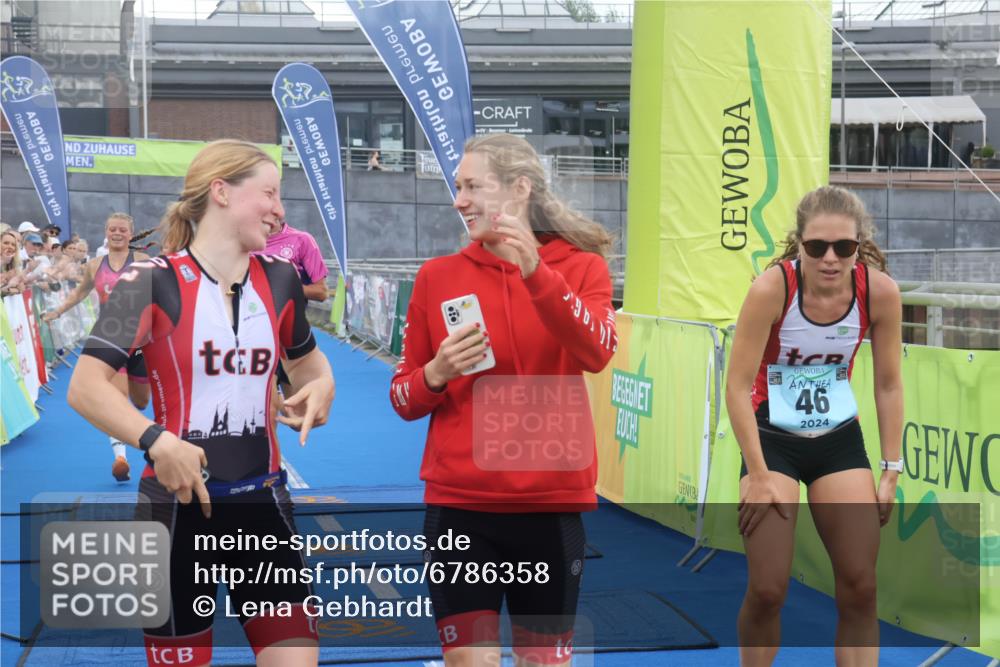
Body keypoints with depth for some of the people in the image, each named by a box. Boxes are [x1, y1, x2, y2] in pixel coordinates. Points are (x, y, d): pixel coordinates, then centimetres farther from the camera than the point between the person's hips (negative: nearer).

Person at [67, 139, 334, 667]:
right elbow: (85, 387, -18)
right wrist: (157, 441, -33)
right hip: (179, 505, -4)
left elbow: (306, 358, 23)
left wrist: (321, 384, -1)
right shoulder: (153, 281, -11)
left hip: (262, 502, 4)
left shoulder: (278, 279, 5)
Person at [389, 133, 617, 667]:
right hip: (458, 505, 1)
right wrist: (436, 373, -13)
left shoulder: (581, 264, 0)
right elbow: (404, 399, 8)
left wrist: (535, 271, -29)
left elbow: (596, 353, -20)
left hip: (551, 503, 0)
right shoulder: (437, 276, 4)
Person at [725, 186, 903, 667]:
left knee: (860, 588, 1)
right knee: (767, 590, -5)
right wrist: (758, 476, -18)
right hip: (773, 436, -3)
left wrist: (891, 470, -2)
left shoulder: (880, 291, -15)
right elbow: (737, 386, -19)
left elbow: (888, 385, -2)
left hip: (839, 438, 3)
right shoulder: (772, 288, -24)